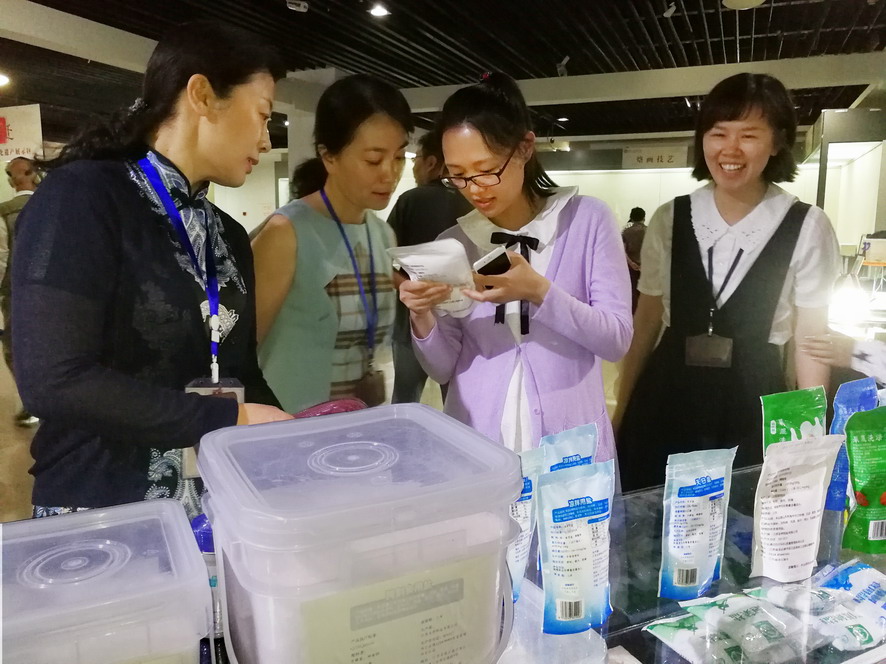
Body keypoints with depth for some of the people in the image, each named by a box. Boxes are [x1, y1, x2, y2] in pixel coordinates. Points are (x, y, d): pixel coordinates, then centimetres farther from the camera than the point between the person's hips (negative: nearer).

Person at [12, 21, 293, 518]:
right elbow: (53, 380, -22)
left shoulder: (230, 236, 8)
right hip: (103, 510, -6)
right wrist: (230, 420, -21)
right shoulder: (81, 197, -13)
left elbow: (242, 373, 10)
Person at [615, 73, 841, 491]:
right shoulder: (670, 219, 1)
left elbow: (811, 338, 0)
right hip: (665, 403, 2)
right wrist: (622, 411, 9)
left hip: (753, 407, -1)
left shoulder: (806, 227, -4)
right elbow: (646, 321, 7)